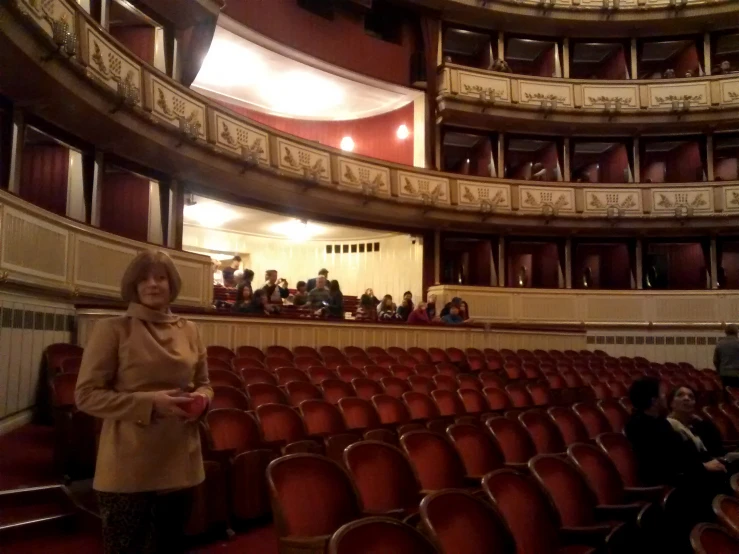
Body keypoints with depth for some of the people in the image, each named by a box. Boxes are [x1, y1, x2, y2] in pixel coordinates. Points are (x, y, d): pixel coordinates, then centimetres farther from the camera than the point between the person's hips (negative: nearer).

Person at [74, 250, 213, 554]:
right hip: (129, 468, -4)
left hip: (180, 463, 5)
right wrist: (149, 403, -20)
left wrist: (201, 399, -7)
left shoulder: (188, 330, 6)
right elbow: (86, 395, -10)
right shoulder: (112, 329, -7)